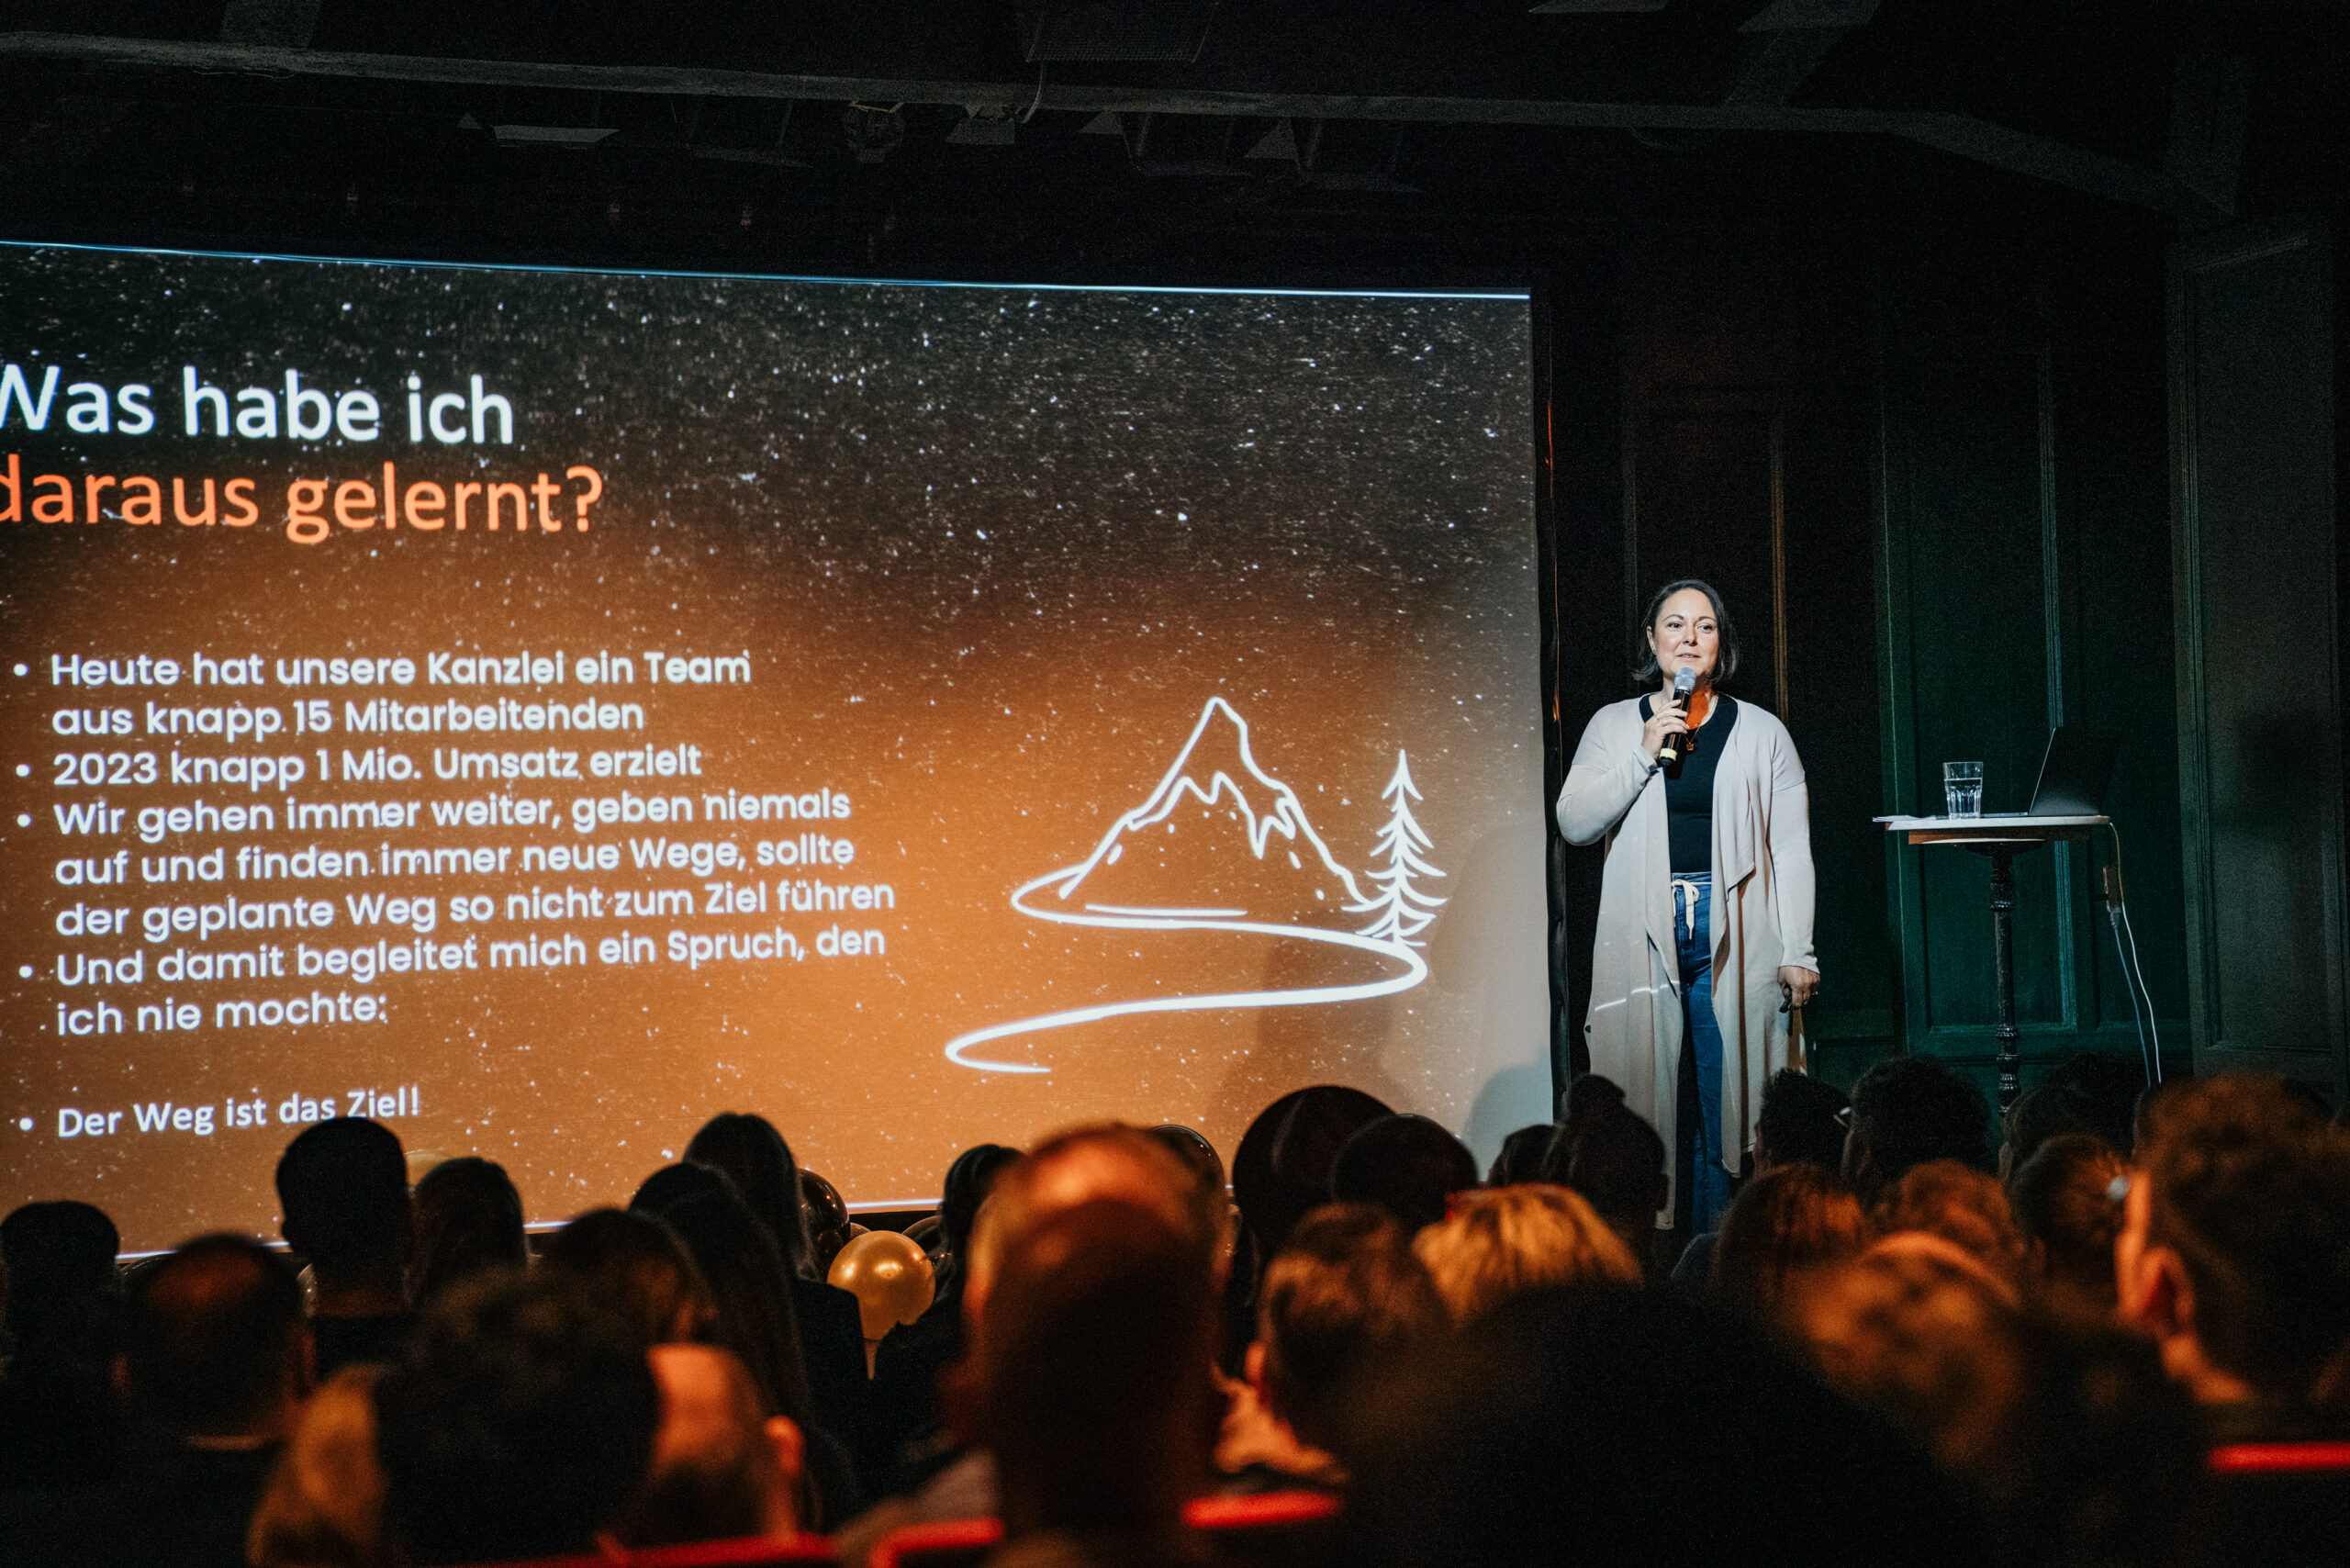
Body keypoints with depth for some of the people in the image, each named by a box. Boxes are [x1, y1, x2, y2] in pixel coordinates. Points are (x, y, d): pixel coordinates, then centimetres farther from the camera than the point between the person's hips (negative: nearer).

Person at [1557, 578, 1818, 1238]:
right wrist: (1644, 756, -9)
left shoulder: (1761, 732, 8)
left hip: (1735, 938, 0)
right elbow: (1575, 823, 0)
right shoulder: (1615, 726, 10)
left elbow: (1791, 850, 6)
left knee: (1726, 1105, -3)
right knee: (1637, 1114, -3)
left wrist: (1797, 953, -1)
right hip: (1642, 940, 0)